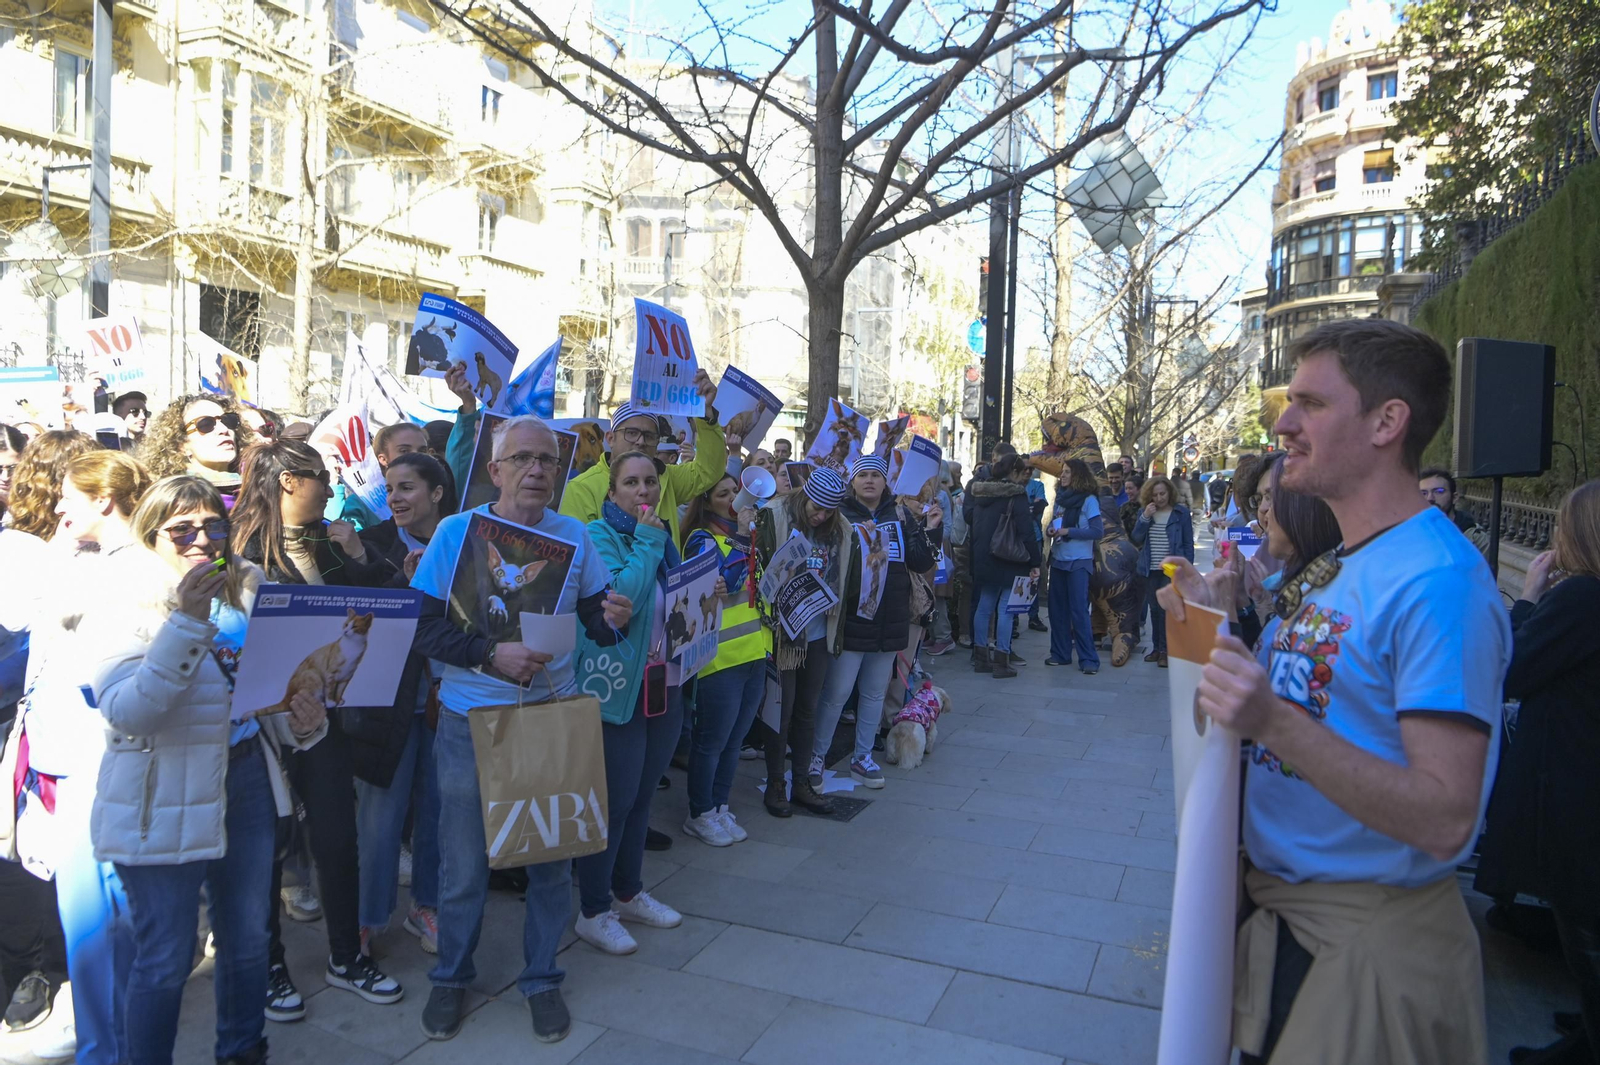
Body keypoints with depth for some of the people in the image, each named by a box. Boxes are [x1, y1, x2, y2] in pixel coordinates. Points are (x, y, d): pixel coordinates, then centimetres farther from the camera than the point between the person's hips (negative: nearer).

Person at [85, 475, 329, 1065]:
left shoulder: (246, 590, 5)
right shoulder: (123, 605, -11)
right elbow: (125, 712, -26)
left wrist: (299, 723, -8)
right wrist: (186, 620, -33)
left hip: (247, 778, 5)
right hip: (164, 799, -5)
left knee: (248, 936, 18)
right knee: (166, 958, 5)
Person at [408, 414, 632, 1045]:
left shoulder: (573, 535, 0)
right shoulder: (457, 532, -8)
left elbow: (595, 622, 3)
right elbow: (423, 628, -13)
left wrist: (612, 620, -20)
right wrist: (492, 656, -25)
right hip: (470, 720, -2)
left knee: (551, 856, 12)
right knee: (464, 861, 11)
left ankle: (542, 979, 33)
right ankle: (452, 976, 35)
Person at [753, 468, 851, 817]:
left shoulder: (839, 529, 4)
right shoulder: (773, 516, -10)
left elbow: (841, 581, 12)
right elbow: (758, 566, -10)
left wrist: (836, 627, 7)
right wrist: (773, 611, -18)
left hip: (819, 633, 5)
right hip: (783, 630, -4)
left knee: (807, 708, 13)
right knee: (782, 707, 4)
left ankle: (801, 781, 26)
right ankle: (774, 784, 18)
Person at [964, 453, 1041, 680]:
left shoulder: (980, 491, 9)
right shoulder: (1016, 494, -12)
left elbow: (970, 519, 17)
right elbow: (1025, 531, -15)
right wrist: (1034, 563, -10)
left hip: (983, 559, 7)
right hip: (1009, 561, -7)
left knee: (984, 605, 13)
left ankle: (980, 656, 18)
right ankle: (1001, 661, -1)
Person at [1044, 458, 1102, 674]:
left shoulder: (1088, 500, -8)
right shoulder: (1061, 497, 10)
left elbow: (1098, 531, -13)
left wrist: (1069, 531, -18)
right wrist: (1052, 530, -3)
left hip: (1079, 562, -6)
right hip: (1058, 559, 6)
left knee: (1079, 610, -8)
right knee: (1057, 609, 8)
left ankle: (1088, 658, -3)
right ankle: (1060, 653, 18)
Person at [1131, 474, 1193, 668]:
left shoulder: (1181, 512, -2)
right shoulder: (1144, 512, 8)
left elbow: (1188, 543, -1)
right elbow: (1137, 538, 0)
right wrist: (1145, 517, -12)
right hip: (1151, 570, 4)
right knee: (1154, 609, 9)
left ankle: (1165, 650, -4)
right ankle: (1156, 648, 19)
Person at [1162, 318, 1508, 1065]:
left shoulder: (1437, 581, -22)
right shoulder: (1340, 567, 8)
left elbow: (1444, 820, -27)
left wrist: (1274, 720, -36)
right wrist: (1221, 628, 0)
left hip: (1370, 944, -9)